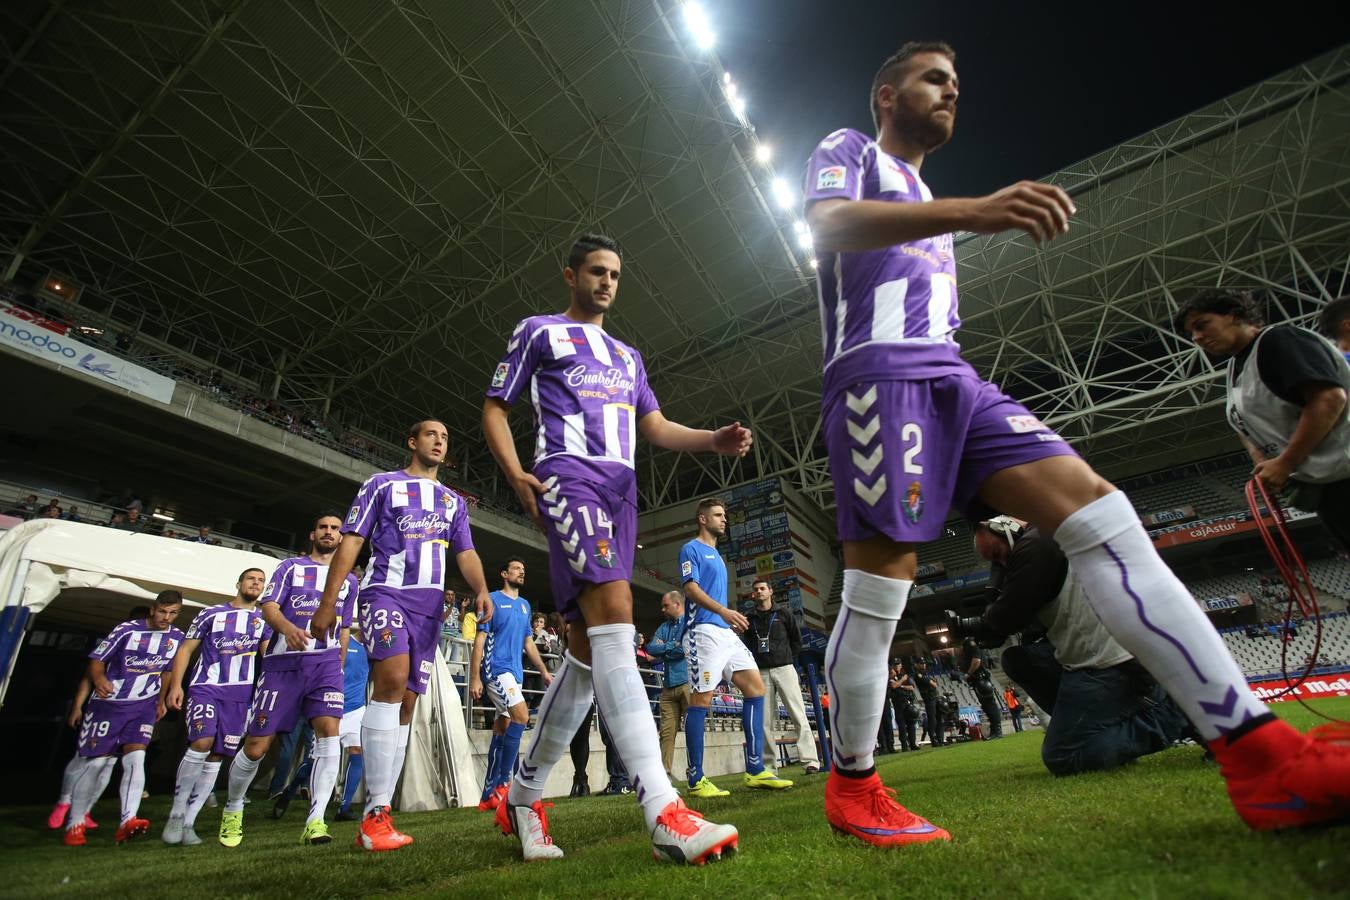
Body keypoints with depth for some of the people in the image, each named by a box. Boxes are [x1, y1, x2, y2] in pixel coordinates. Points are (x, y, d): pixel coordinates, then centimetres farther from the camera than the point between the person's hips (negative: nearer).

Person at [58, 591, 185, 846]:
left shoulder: (177, 638, 1)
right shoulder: (126, 630, -11)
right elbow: (97, 659, -11)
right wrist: (99, 679, -32)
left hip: (144, 705, 2)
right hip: (109, 703, -2)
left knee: (136, 758, -13)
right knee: (98, 763, 1)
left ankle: (127, 822, -20)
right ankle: (74, 824, 19)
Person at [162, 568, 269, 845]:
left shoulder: (264, 620, 12)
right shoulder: (212, 613, 9)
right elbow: (186, 649, 8)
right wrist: (175, 685, -3)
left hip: (240, 695, 2)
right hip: (205, 687, -2)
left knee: (216, 758, 3)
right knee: (202, 743, -21)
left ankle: (188, 822, 12)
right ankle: (176, 813, -5)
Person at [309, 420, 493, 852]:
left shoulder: (454, 501, 21)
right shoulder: (382, 484, 10)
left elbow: (465, 553, 11)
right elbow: (351, 541, 4)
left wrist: (481, 590, -9)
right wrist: (327, 602, -5)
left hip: (430, 605, 5)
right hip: (386, 591, -4)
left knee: (406, 702, 3)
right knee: (393, 677, -27)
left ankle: (376, 816, 11)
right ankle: (376, 811, -21)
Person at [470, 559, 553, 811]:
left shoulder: (525, 605, 17)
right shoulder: (493, 599, -3)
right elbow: (480, 639, -6)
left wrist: (544, 672, 15)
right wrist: (475, 678, -12)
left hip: (515, 672, 7)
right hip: (496, 668, -7)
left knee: (502, 728, 7)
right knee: (522, 715, -20)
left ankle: (489, 795, 14)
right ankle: (503, 785, -12)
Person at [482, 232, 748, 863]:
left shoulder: (627, 355, 30)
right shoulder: (538, 331, 14)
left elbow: (656, 428, 21)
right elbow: (494, 410, 10)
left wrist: (716, 440, 1)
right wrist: (517, 476, -10)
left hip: (621, 491, 7)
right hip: (569, 476, -6)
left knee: (590, 646, 3)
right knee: (615, 616, -25)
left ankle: (524, 795, 19)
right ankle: (664, 815, -27)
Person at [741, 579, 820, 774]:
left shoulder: (784, 613, 7)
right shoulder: (749, 618, 11)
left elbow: (797, 640, 12)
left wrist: (788, 659, 7)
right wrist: (755, 663, 5)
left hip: (784, 668, -2)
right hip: (761, 672, 2)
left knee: (798, 715, -8)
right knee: (763, 720, 1)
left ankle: (809, 760, -8)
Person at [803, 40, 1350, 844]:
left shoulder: (924, 201, 36)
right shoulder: (849, 151, 14)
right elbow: (826, 225, -12)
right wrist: (971, 211, -28)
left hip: (954, 377, 8)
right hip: (880, 372, -8)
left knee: (1097, 511, -12)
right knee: (877, 594, -8)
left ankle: (1261, 753, -14)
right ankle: (852, 783, 9)